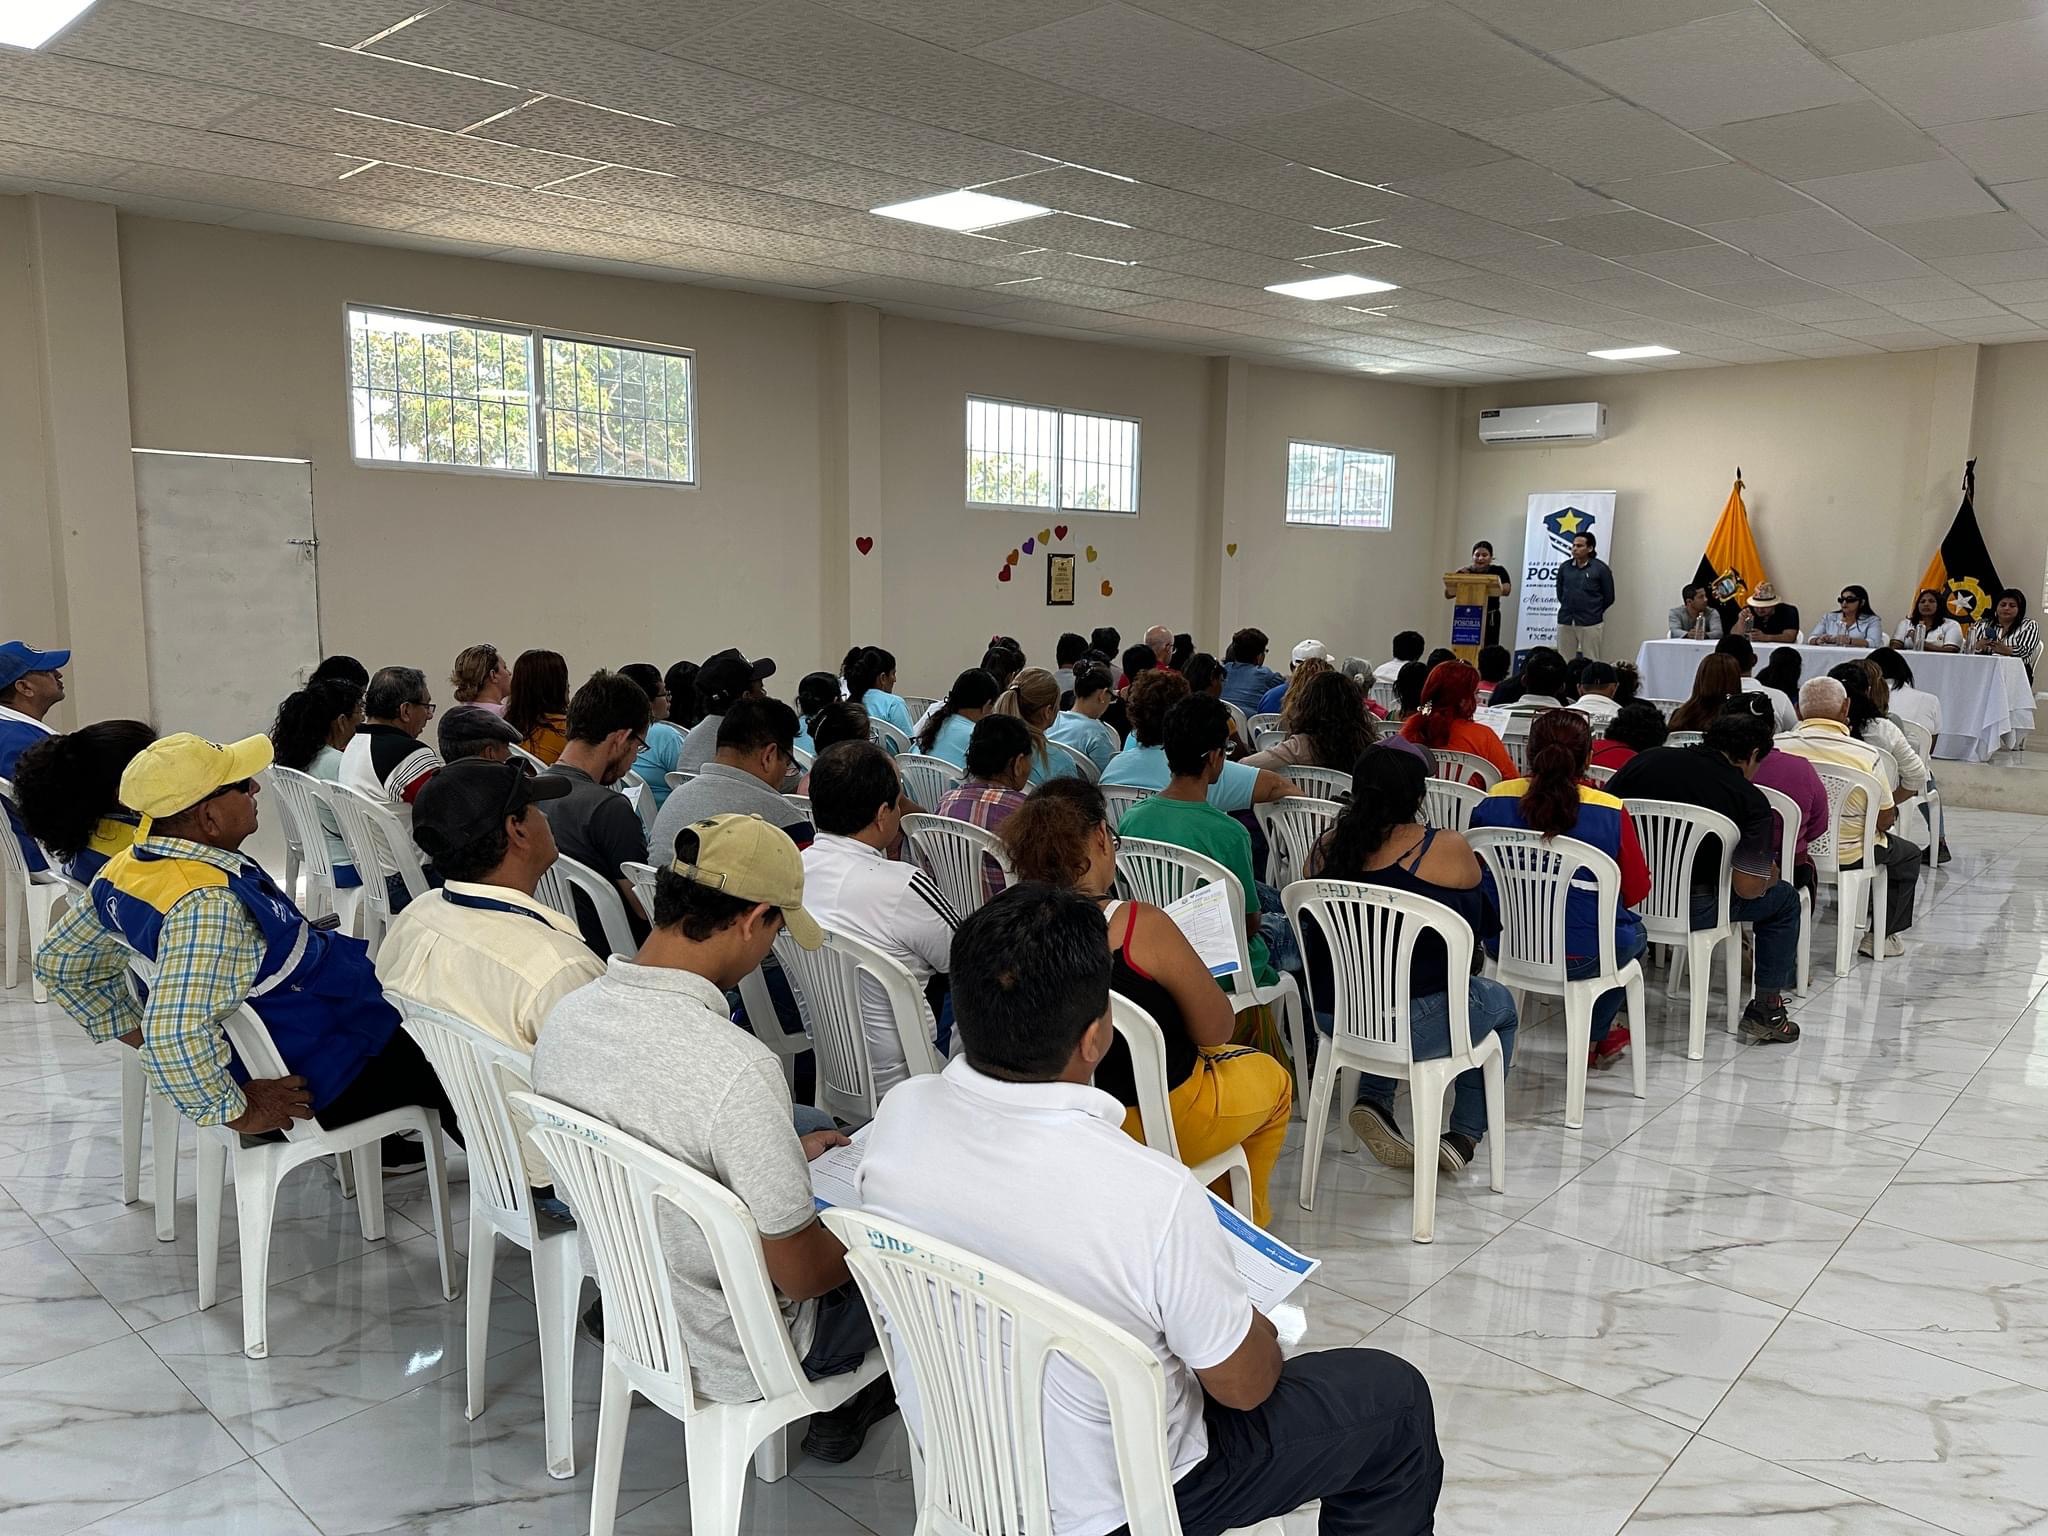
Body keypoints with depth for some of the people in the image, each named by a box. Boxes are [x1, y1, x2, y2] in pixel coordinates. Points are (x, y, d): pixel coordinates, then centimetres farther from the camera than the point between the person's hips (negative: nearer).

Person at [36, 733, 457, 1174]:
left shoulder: (128, 868, -7)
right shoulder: (208, 904, -36)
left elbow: (59, 960, 9)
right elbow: (176, 1037, -44)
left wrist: (136, 1030, 10)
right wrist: (237, 1112, -29)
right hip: (312, 1080, -9)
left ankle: (388, 1149, 41)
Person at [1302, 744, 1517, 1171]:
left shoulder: (1326, 848, 0)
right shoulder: (1448, 850, -12)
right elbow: (1483, 926, 5)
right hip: (1416, 1027, -4)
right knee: (1500, 1003, 27)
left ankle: (1374, 1101, 16)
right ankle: (1464, 1136, 21)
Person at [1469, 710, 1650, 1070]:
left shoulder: (1493, 801, -9)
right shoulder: (1611, 812, -16)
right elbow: (1637, 890, -5)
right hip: (1581, 957, -4)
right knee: (1633, 935, 33)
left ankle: (1594, 1039, 44)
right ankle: (1594, 1038, 43)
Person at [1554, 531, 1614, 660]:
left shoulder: (1600, 568, -3)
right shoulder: (1564, 567, 6)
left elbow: (1608, 597, 3)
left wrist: (1594, 612, 9)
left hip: (1590, 623, -4)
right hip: (1565, 622, 4)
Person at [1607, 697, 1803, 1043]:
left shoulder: (1647, 759, -1)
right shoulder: (1752, 802, -8)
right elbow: (1748, 887, -11)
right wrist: (1772, 873, 12)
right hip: (1691, 911, -4)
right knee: (1784, 899, 21)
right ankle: (1765, 1011, 23)